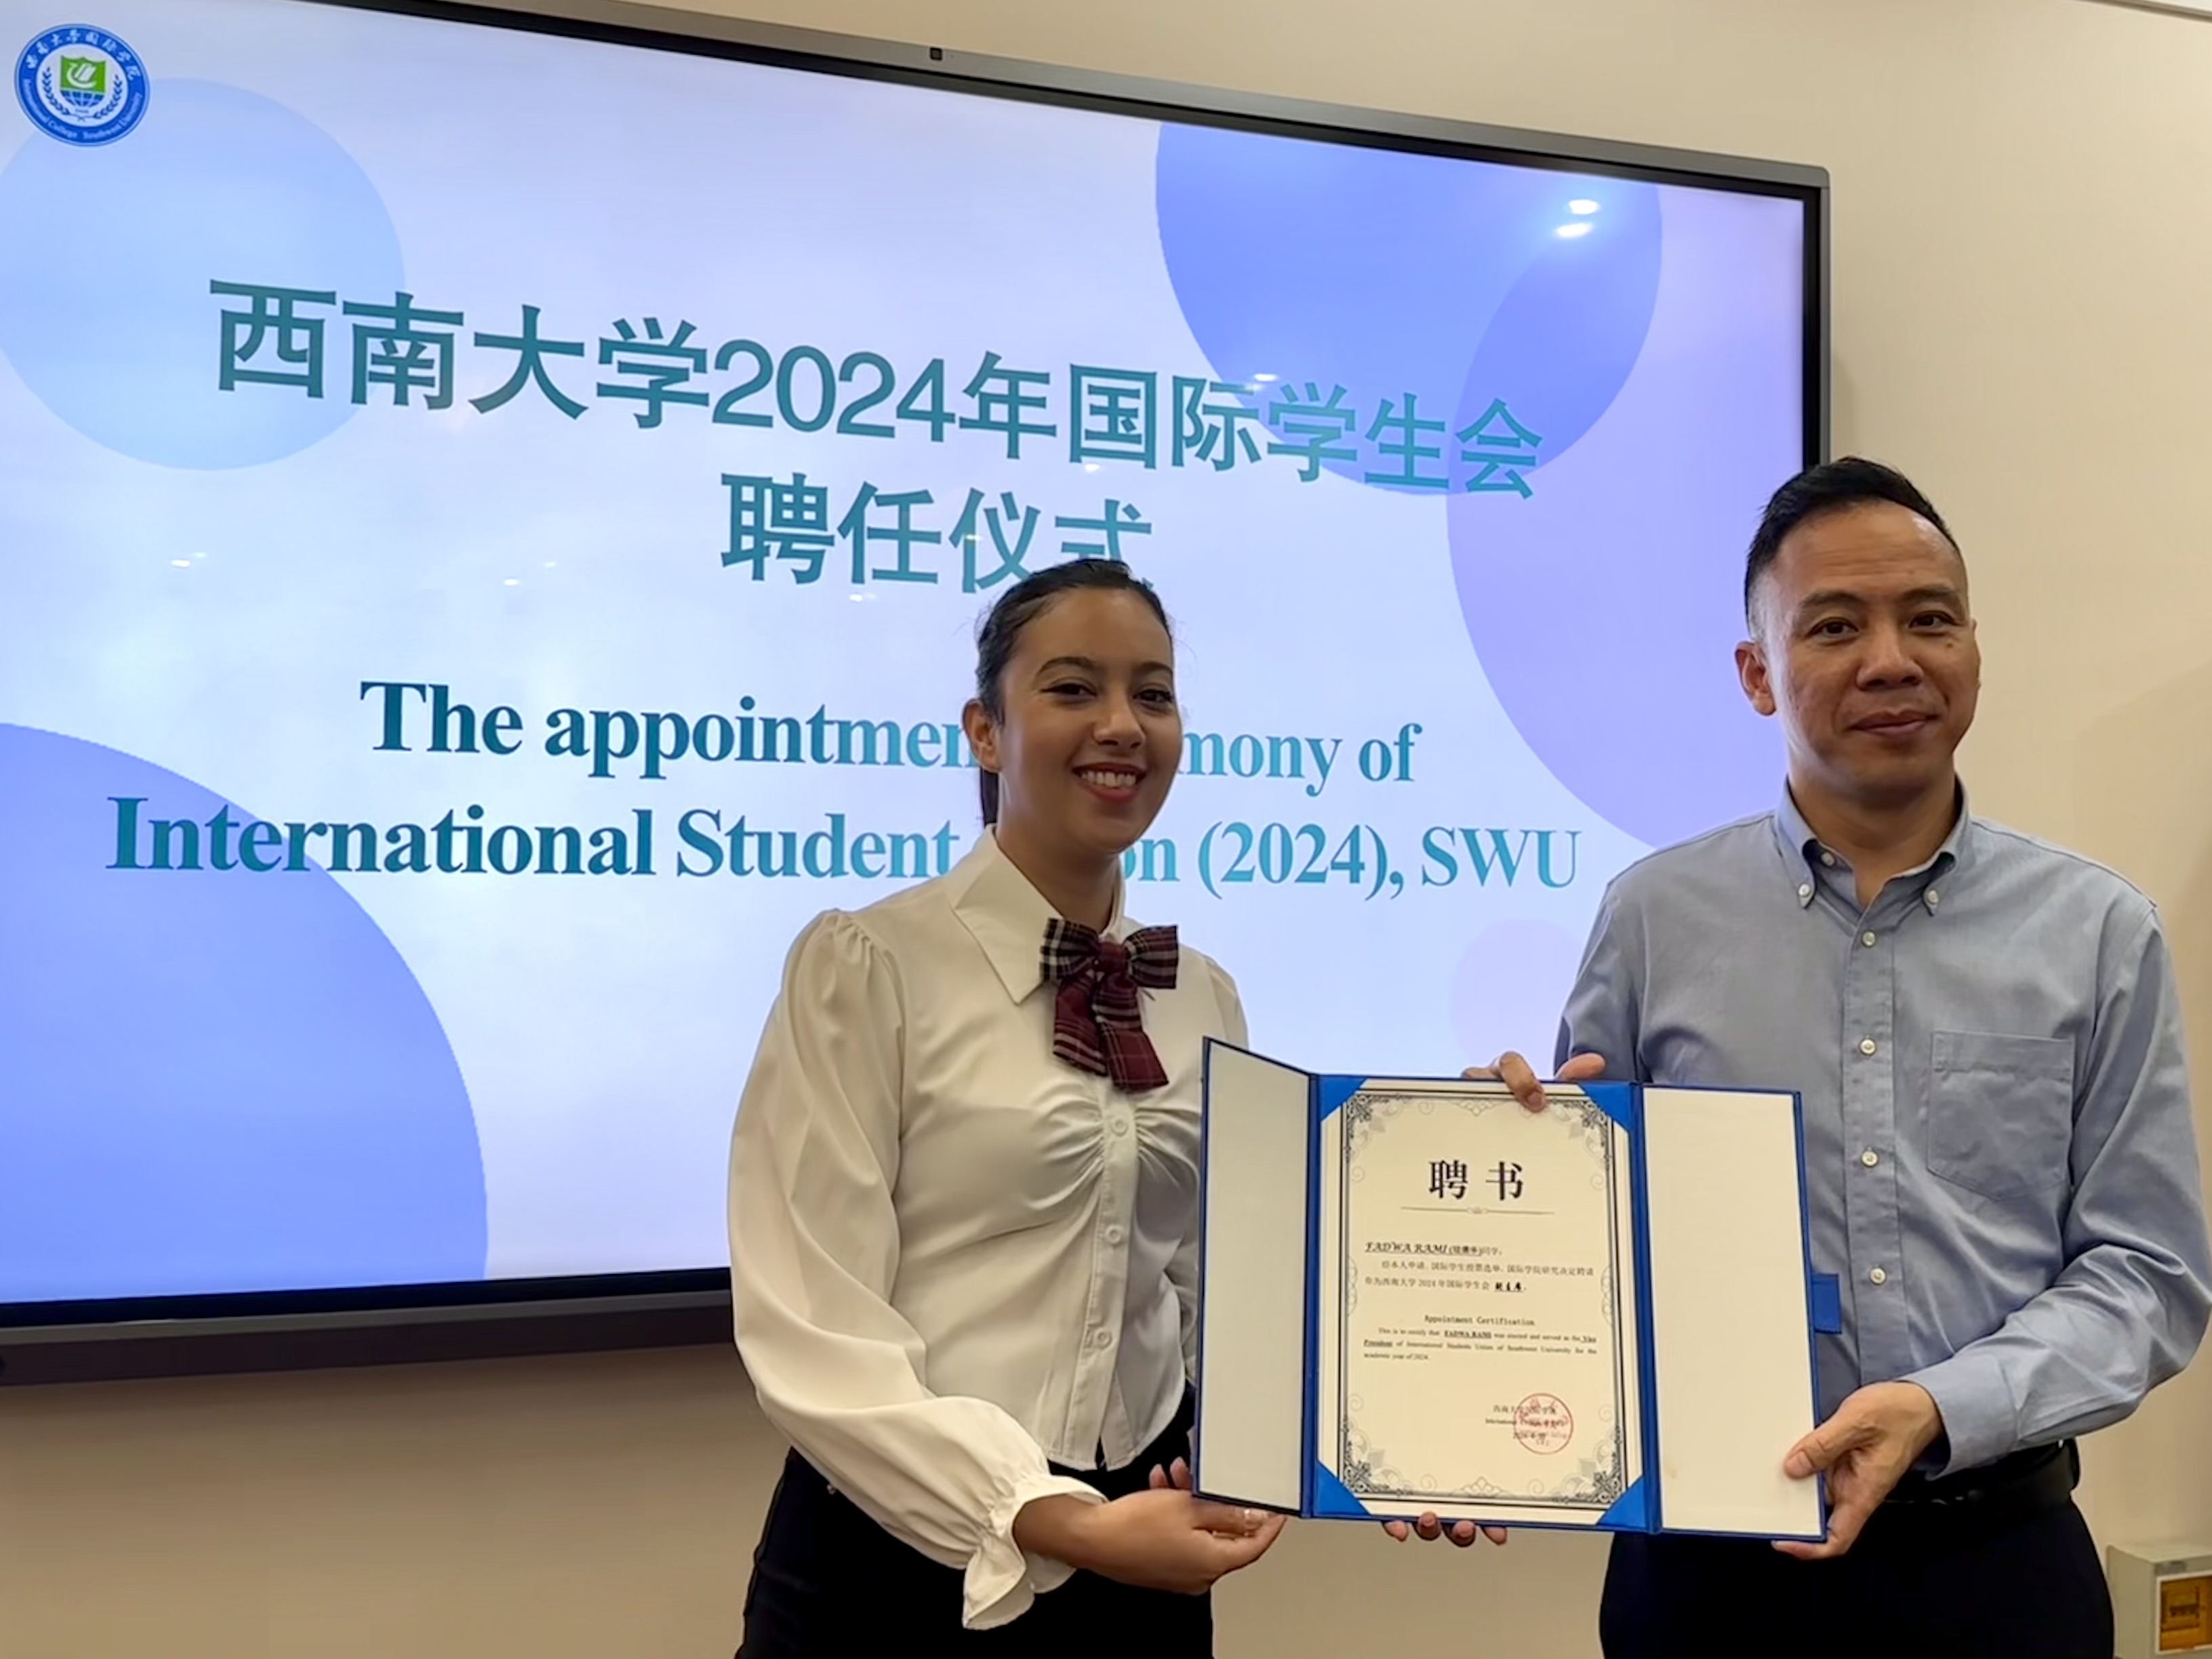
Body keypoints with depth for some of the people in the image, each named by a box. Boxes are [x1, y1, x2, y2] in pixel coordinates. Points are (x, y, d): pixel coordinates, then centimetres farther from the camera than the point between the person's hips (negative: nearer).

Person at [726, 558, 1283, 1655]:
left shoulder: (1205, 1000, 5)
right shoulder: (864, 967, -11)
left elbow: (1205, 1291, 8)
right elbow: (813, 1328, -16)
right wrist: (1055, 1521, -24)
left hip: (1135, 1554, 5)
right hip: (903, 1554, -5)